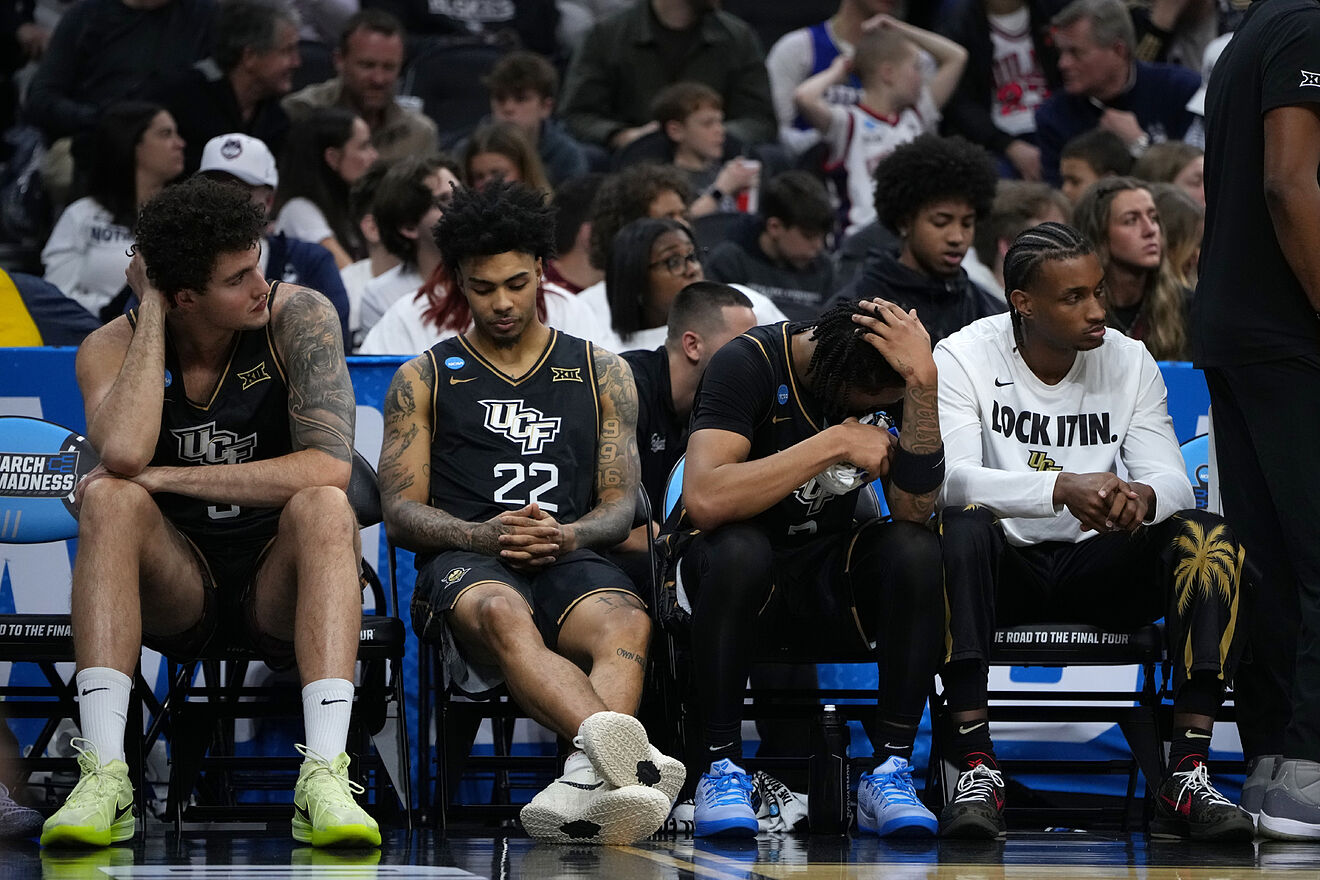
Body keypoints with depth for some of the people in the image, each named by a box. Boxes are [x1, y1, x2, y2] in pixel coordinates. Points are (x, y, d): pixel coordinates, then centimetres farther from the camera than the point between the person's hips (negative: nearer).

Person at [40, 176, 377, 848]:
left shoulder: (298, 318, -9)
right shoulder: (113, 347, -7)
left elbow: (328, 468, -22)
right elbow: (124, 453, -30)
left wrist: (165, 478, -22)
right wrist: (151, 312, -20)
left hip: (281, 588, -1)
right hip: (175, 587, 1)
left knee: (323, 509, -32)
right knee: (110, 498, -28)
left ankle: (324, 779, -45)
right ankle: (103, 778, -38)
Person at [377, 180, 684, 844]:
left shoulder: (600, 373, 23)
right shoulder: (425, 379, 20)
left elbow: (621, 503, 15)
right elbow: (401, 512, 11)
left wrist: (570, 535, -9)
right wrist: (483, 535, -11)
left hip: (570, 560, 2)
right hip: (464, 564, -2)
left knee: (624, 622, -38)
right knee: (503, 615, -41)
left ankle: (583, 788, -64)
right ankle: (623, 754, -68)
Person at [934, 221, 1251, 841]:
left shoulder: (1130, 362, 2)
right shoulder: (963, 358, -9)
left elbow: (1174, 481, -6)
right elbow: (950, 477, -23)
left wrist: (1141, 497, -33)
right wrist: (1062, 488, -40)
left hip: (1097, 564, 3)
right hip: (1003, 566, -3)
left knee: (1210, 540, -24)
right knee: (962, 528, -37)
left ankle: (1187, 777, -29)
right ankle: (977, 771, -38)